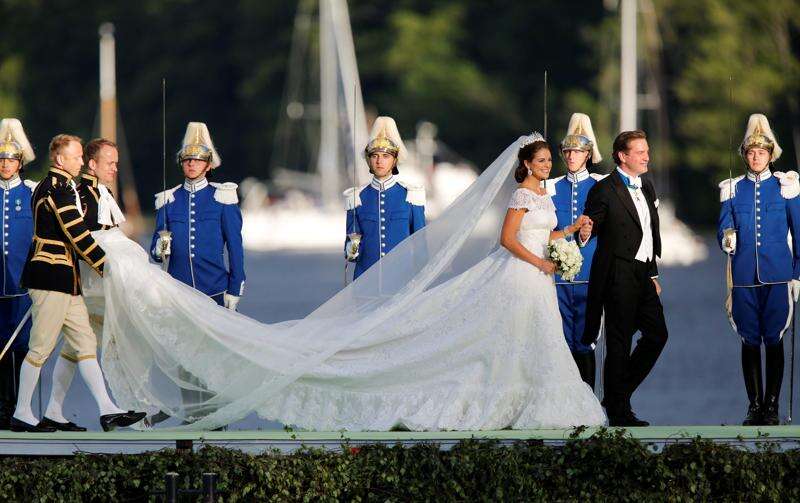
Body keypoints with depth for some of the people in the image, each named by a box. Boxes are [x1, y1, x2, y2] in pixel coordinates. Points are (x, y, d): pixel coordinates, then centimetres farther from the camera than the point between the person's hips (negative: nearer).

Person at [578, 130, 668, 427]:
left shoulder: (647, 187, 15)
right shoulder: (605, 190, -10)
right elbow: (591, 227, -10)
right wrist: (584, 235, -34)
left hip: (643, 276, 8)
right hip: (618, 277, -8)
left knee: (657, 335, 9)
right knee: (619, 343, -3)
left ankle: (618, 394, 20)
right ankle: (618, 411, 4)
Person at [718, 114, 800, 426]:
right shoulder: (733, 189, 9)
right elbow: (723, 230, 10)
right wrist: (727, 240, -15)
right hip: (744, 277, 2)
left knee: (774, 339, -2)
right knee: (749, 341, 3)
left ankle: (772, 408, 3)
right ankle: (755, 407, 9)